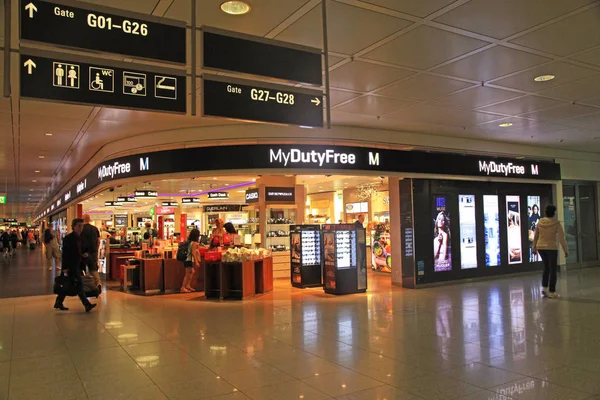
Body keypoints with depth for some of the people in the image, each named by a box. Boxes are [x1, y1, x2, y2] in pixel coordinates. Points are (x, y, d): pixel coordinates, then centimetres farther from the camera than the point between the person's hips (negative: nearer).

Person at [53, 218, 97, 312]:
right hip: (71, 265, -8)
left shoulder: (80, 237, 12)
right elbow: (65, 253, -14)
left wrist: (83, 254, 1)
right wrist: (65, 267, -17)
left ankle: (58, 303, 27)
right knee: (79, 284, -9)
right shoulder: (68, 238, -12)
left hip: (78, 265, 8)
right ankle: (87, 305, -10)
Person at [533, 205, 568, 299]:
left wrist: (534, 248, 18)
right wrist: (566, 250, -5)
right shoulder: (556, 223, -11)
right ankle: (552, 292, 8)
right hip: (551, 248, -5)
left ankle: (544, 288, 16)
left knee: (546, 268, 21)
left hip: (540, 248, 5)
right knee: (553, 270, 6)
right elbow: (561, 238, -12)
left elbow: (535, 236, 8)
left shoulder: (540, 222, 1)